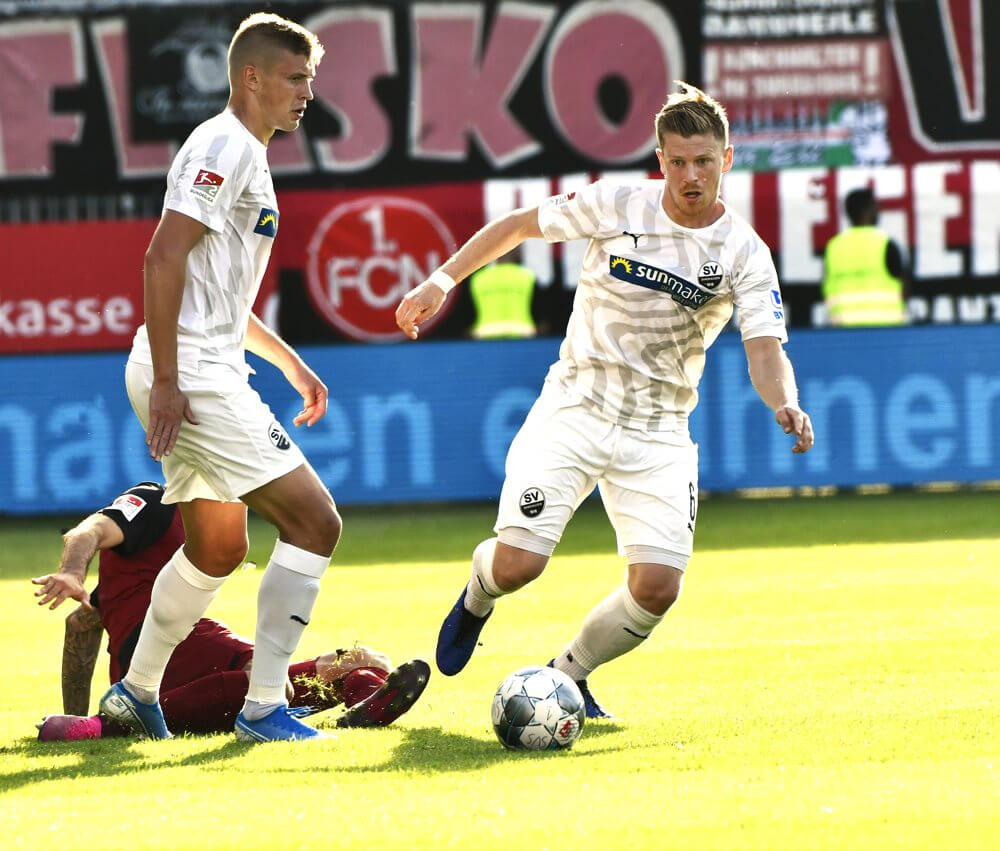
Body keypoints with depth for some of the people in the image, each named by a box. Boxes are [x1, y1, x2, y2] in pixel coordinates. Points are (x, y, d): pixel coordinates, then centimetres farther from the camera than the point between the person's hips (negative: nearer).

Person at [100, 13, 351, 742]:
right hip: (193, 378, -11)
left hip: (206, 374, 11)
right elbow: (164, 258, -21)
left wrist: (289, 360, 24)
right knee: (314, 521, -10)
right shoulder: (224, 147, -12)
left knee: (217, 549, 22)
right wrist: (167, 383, -24)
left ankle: (136, 693, 32)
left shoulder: (246, 155, 19)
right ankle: (264, 707, -8)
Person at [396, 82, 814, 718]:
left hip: (658, 430, 1)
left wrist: (786, 405, -37)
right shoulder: (618, 205, -7)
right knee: (519, 563, -16)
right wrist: (443, 280, 0)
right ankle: (478, 594, 24)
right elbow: (519, 225, 6)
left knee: (657, 588, -13)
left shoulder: (745, 253, -6)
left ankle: (569, 673, 16)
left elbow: (765, 351, -16)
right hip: (576, 406, -1)